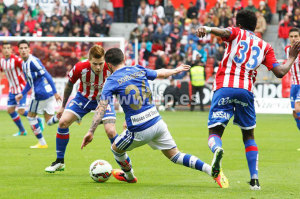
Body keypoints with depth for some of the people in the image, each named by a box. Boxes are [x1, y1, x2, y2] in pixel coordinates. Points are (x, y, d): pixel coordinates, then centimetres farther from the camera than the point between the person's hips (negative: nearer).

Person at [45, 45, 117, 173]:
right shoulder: (80, 68, -26)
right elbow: (69, 84, -4)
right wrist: (63, 106, 5)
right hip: (83, 97, 2)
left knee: (110, 131, -20)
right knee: (63, 122, -12)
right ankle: (60, 162, 5)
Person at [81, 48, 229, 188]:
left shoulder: (112, 81, -6)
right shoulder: (138, 70, 9)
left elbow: (101, 108, -15)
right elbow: (161, 74, 27)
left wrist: (91, 131, -17)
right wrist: (176, 70, 47)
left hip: (139, 131, -5)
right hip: (157, 122, 5)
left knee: (116, 149, 25)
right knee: (175, 156, 14)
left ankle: (129, 177, 48)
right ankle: (212, 170, 0)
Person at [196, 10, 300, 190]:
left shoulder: (237, 33, 15)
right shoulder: (265, 46, 19)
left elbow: (224, 32, -11)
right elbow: (279, 72, 10)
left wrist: (207, 29, -30)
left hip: (224, 87, -2)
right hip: (246, 91, 2)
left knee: (214, 133, 2)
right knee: (249, 136, 18)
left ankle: (217, 149, -36)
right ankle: (255, 180, 5)